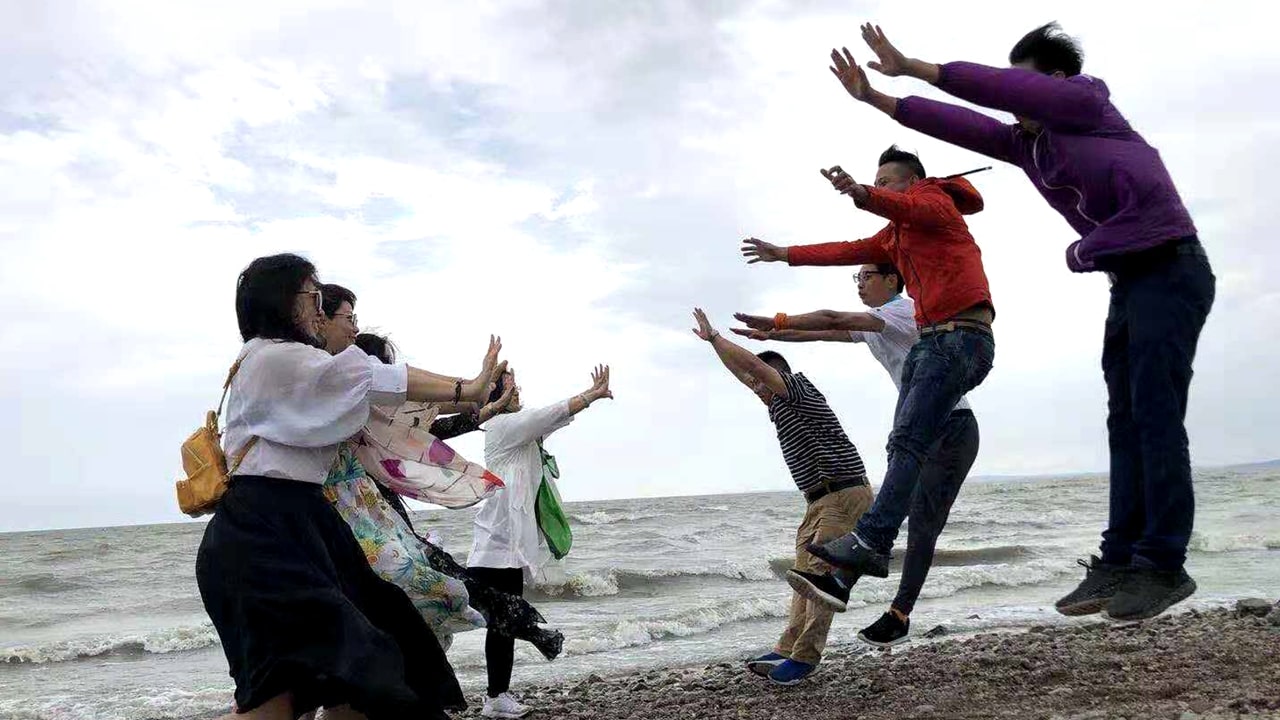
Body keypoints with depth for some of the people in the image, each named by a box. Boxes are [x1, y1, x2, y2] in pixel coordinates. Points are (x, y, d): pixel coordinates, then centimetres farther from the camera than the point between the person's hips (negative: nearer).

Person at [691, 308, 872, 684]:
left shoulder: (799, 390, -8)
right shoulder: (779, 405, 17)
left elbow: (754, 364, -18)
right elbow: (743, 374, 26)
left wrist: (714, 336, -8)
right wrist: (712, 341, 26)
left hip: (845, 495, -10)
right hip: (819, 501, 10)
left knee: (821, 574, -13)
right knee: (805, 576, 4)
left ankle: (804, 657, -13)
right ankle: (787, 650, 2)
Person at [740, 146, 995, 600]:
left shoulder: (932, 198, 2)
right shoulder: (896, 234, 29)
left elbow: (912, 207, -21)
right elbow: (851, 251, 35)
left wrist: (861, 194, -42)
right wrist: (787, 254, 38)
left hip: (963, 336, -9)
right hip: (930, 339, 9)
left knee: (908, 442, -20)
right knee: (904, 445, -1)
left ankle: (869, 539, -27)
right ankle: (874, 549, -5)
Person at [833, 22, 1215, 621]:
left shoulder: (1087, 99, -3)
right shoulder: (1026, 144, 15)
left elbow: (998, 89, -14)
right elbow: (962, 125, 12)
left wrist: (912, 67, -11)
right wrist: (874, 98, 10)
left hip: (1169, 270, -8)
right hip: (1128, 283, 8)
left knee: (1156, 416, -12)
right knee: (1126, 422, 2)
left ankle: (1163, 566, -9)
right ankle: (1121, 561, 2)